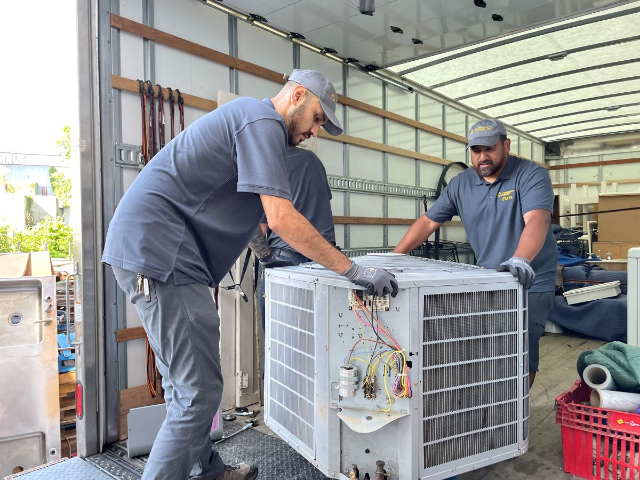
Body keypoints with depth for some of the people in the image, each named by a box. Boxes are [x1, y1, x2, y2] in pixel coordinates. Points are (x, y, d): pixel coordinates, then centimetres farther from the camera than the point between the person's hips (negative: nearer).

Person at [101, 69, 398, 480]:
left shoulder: (251, 120, 23)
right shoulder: (263, 120, -9)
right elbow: (282, 218, -20)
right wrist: (353, 271, -16)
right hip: (161, 250, -11)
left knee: (186, 384, 19)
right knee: (199, 393, -8)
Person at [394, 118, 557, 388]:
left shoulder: (531, 176, -11)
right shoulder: (460, 184, 2)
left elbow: (537, 221, -27)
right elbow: (428, 222, 3)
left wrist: (520, 260, -47)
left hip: (531, 281, -4)